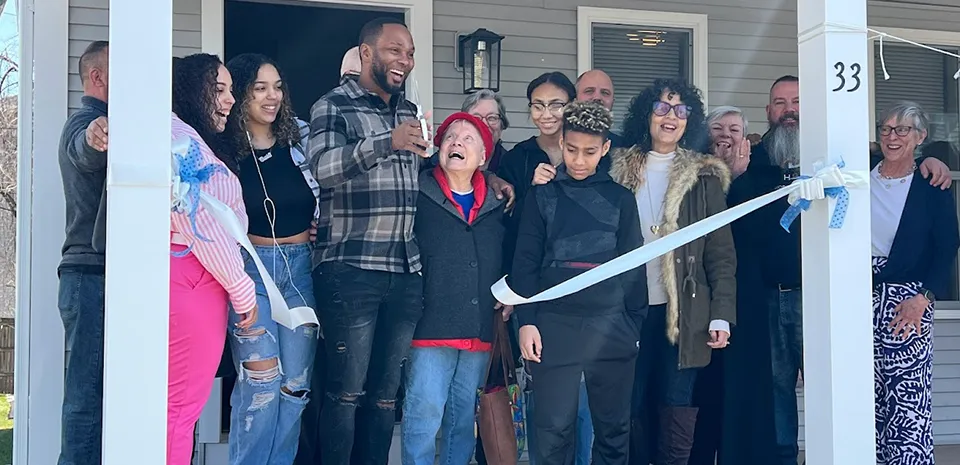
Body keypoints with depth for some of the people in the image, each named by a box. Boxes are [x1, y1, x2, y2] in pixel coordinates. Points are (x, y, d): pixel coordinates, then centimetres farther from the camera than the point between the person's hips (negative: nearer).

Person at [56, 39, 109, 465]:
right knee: (88, 391, -11)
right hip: (92, 274, -10)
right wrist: (92, 137, -55)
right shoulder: (84, 121, -9)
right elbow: (83, 153, -33)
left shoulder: (105, 125, 23)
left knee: (99, 390, 12)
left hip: (102, 273, 10)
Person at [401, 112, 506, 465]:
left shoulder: (496, 204, 13)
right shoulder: (418, 194, -2)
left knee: (464, 416, 13)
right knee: (424, 413, -7)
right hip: (432, 326, -5)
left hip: (480, 330, 5)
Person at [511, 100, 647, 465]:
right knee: (553, 428, -1)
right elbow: (525, 263, 3)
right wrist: (526, 321, -6)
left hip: (611, 326, 1)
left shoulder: (620, 198, 9)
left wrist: (636, 324, 4)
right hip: (555, 324, -1)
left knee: (613, 427, 7)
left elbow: (634, 266, 10)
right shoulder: (543, 195, 6)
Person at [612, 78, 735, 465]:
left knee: (676, 411, 0)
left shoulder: (704, 177, 5)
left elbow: (721, 254, 3)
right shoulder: (620, 170, 8)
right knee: (632, 410, 4)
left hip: (683, 314, -1)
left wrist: (721, 316, -6)